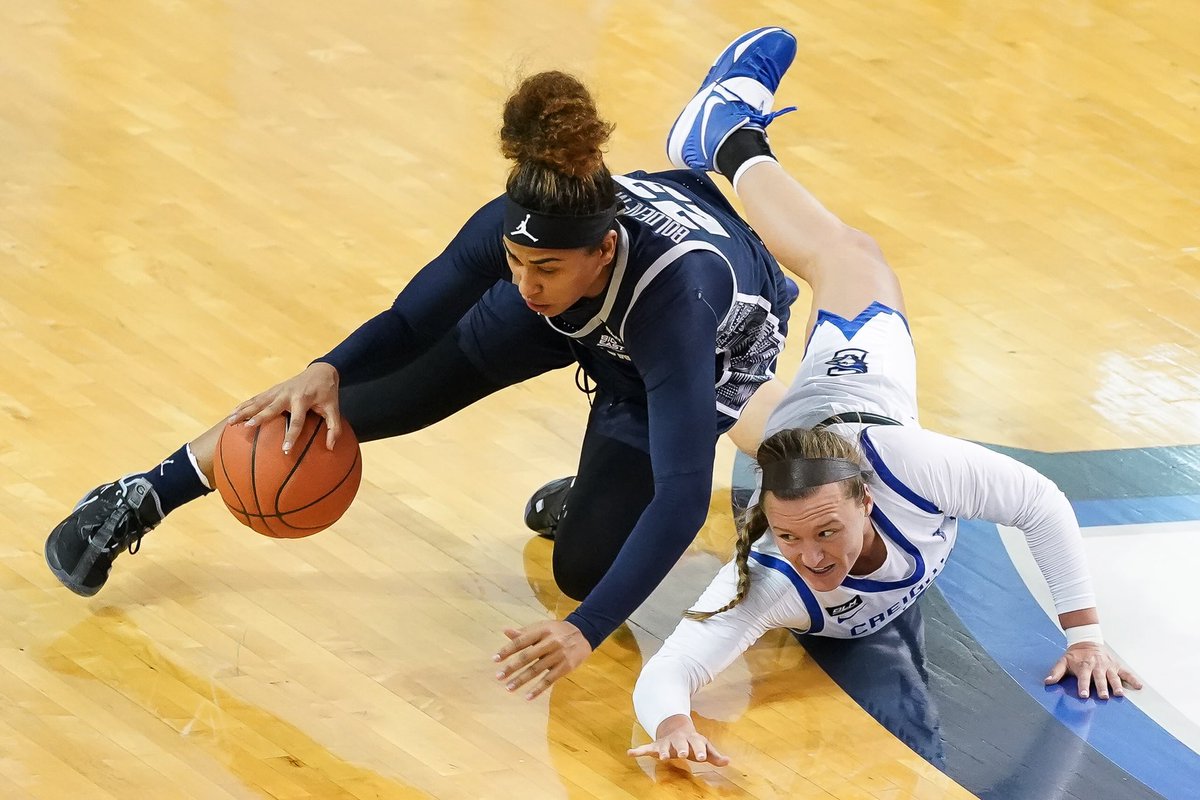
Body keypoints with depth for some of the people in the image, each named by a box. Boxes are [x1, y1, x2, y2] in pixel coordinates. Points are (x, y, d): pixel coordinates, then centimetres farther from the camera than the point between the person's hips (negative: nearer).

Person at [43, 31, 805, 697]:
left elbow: (683, 496, -51)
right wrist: (328, 372, -42)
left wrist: (587, 631, -61)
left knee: (584, 567, -12)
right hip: (580, 313, 3)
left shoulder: (676, 296, -47)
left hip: (714, 347, -3)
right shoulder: (519, 227, -35)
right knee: (392, 389, -7)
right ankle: (142, 501, 3)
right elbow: (411, 324, -19)